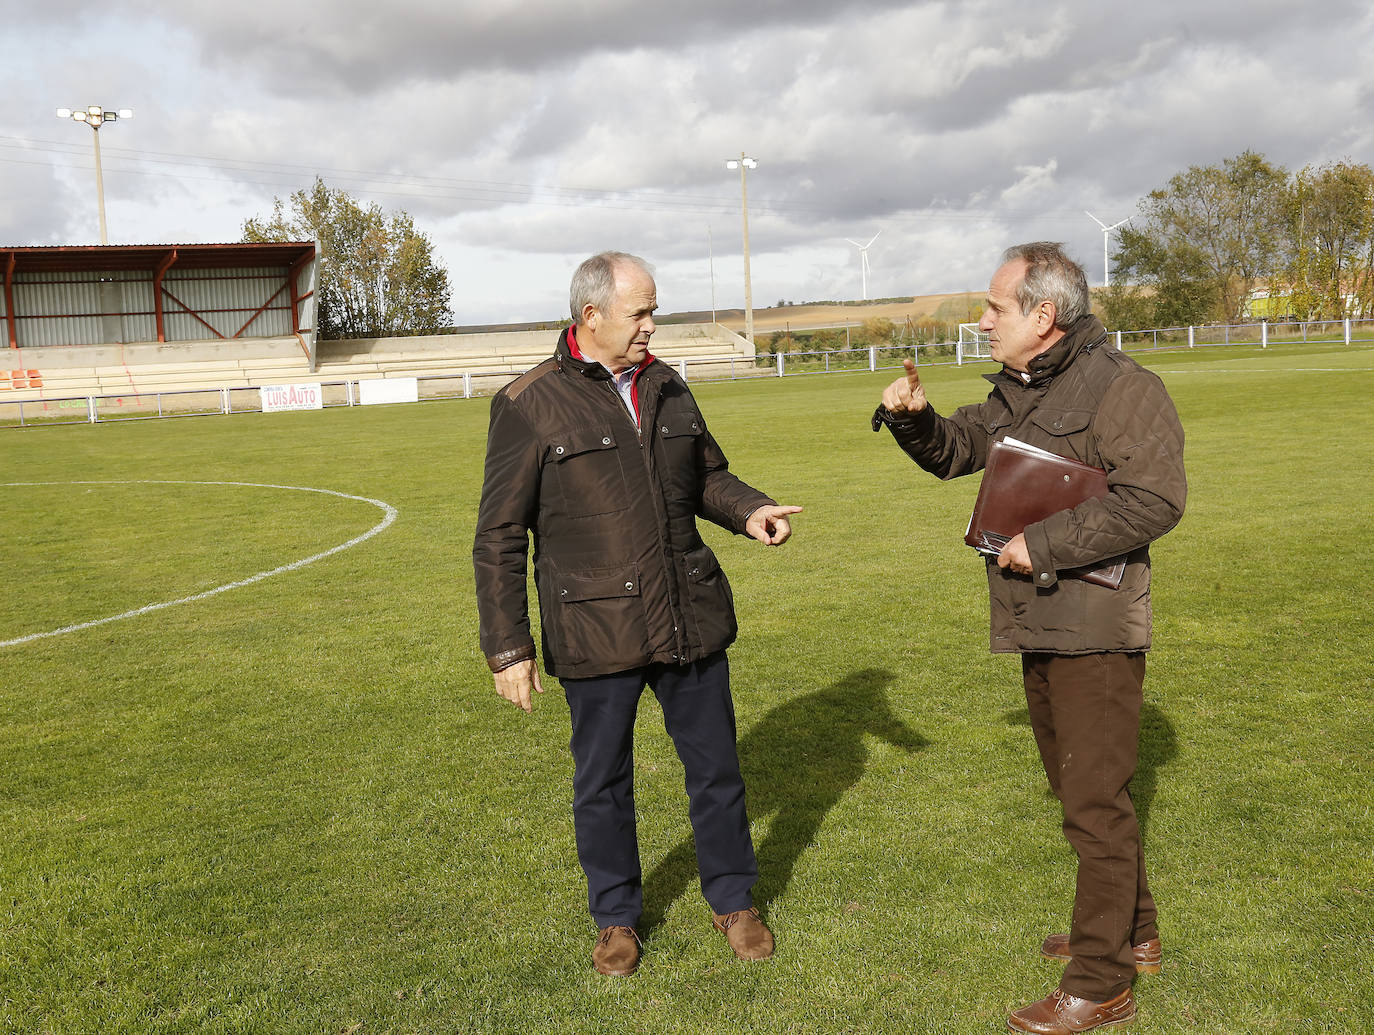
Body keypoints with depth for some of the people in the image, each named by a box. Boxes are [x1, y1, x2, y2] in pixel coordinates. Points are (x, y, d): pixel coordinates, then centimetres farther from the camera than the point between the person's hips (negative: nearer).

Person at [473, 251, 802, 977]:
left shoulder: (666, 388, 7)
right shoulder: (530, 406, -9)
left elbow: (706, 476, 20)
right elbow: (499, 539, -7)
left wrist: (750, 510, -2)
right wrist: (507, 647, -9)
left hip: (690, 619, 4)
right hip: (597, 634, -4)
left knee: (715, 766, 14)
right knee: (602, 782, 11)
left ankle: (733, 902, 34)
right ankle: (615, 918, 32)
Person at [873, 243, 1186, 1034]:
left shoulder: (1121, 387, -15)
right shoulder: (1017, 394, 13)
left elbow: (1155, 500, -24)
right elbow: (953, 451, 21)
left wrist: (1045, 544, -22)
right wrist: (913, 418, 0)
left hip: (1094, 630, -9)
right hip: (1039, 627, 9)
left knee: (1096, 801, -4)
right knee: (1078, 787, 20)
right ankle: (1134, 932, 37)